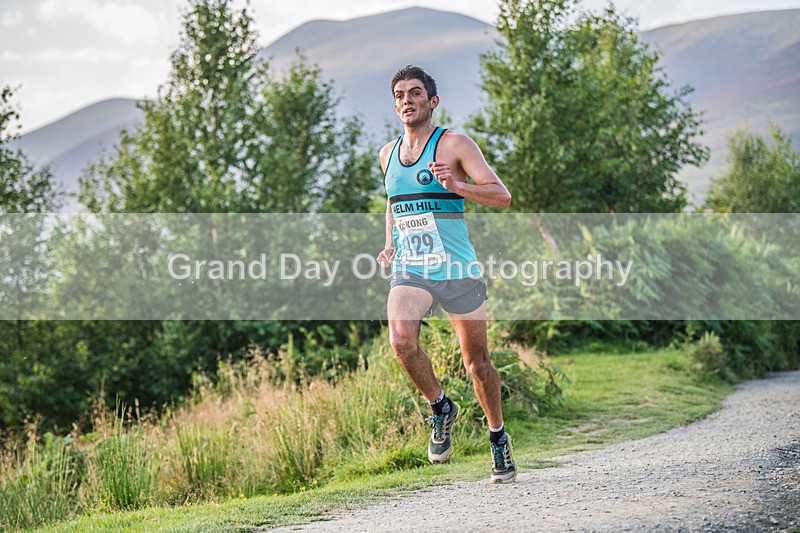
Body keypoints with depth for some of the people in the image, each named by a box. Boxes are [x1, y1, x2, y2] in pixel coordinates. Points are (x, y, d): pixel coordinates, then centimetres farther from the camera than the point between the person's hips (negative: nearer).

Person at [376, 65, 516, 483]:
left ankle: (498, 439, 26)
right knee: (401, 340, -25)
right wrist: (390, 244, 13)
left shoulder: (454, 144, -4)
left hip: (458, 271, -3)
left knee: (477, 362, 5)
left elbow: (502, 197, -11)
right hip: (408, 271, 3)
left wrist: (455, 185, -27)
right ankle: (440, 408, 1)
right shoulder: (387, 154, 12)